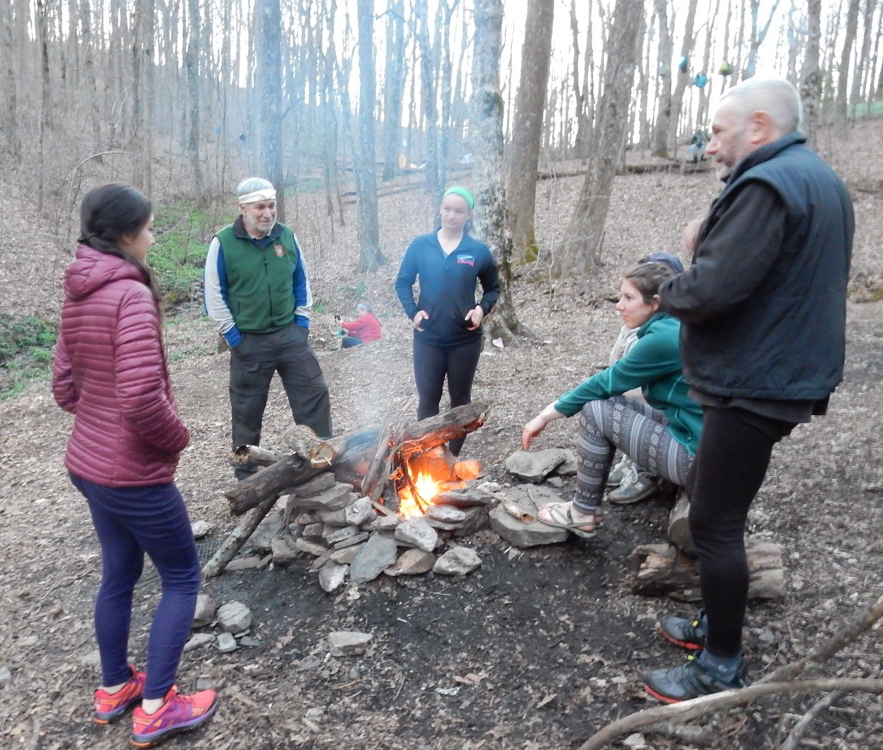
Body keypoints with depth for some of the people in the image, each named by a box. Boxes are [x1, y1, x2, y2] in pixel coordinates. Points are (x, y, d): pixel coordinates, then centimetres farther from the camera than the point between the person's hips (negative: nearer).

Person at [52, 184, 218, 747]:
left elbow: (65, 387, 11)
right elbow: (143, 397, -31)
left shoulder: (80, 296, 6)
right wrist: (177, 438, -14)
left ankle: (114, 687, 40)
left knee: (119, 574, 23)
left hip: (89, 463, 9)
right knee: (183, 577, 8)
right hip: (135, 473, -9)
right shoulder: (131, 294, -22)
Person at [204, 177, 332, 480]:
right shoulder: (223, 243, -9)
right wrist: (232, 334, -8)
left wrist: (302, 319, 5)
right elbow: (214, 294, -6)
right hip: (248, 341, -3)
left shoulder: (287, 236, 2)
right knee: (247, 411, 9)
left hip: (290, 334, 3)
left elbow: (301, 281, 12)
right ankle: (247, 476, 25)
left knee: (315, 395, 4)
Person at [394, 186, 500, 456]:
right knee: (427, 400, 7)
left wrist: (483, 308, -12)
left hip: (465, 340, 0)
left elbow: (493, 288, 7)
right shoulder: (420, 245, -2)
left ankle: (453, 459, 28)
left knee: (460, 400, 12)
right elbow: (402, 283, 6)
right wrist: (412, 311, -10)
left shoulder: (479, 251, -3)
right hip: (427, 339, 0)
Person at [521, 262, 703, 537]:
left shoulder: (664, 336, -19)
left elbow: (608, 381, -14)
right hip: (689, 430, 9)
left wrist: (547, 415, -5)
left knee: (596, 411, -10)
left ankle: (583, 514, 4)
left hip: (699, 453, -9)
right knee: (606, 400, 9)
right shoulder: (670, 329, 9)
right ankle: (598, 501, 16)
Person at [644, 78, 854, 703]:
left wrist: (669, 291, -5)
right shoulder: (821, 181, 17)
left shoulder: (766, 186, -18)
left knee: (716, 522, -2)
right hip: (785, 375, 11)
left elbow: (708, 292, -27)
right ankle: (719, 623, 35)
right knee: (712, 499, 20)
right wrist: (692, 284, 7)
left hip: (754, 386, -11)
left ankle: (722, 668, 12)